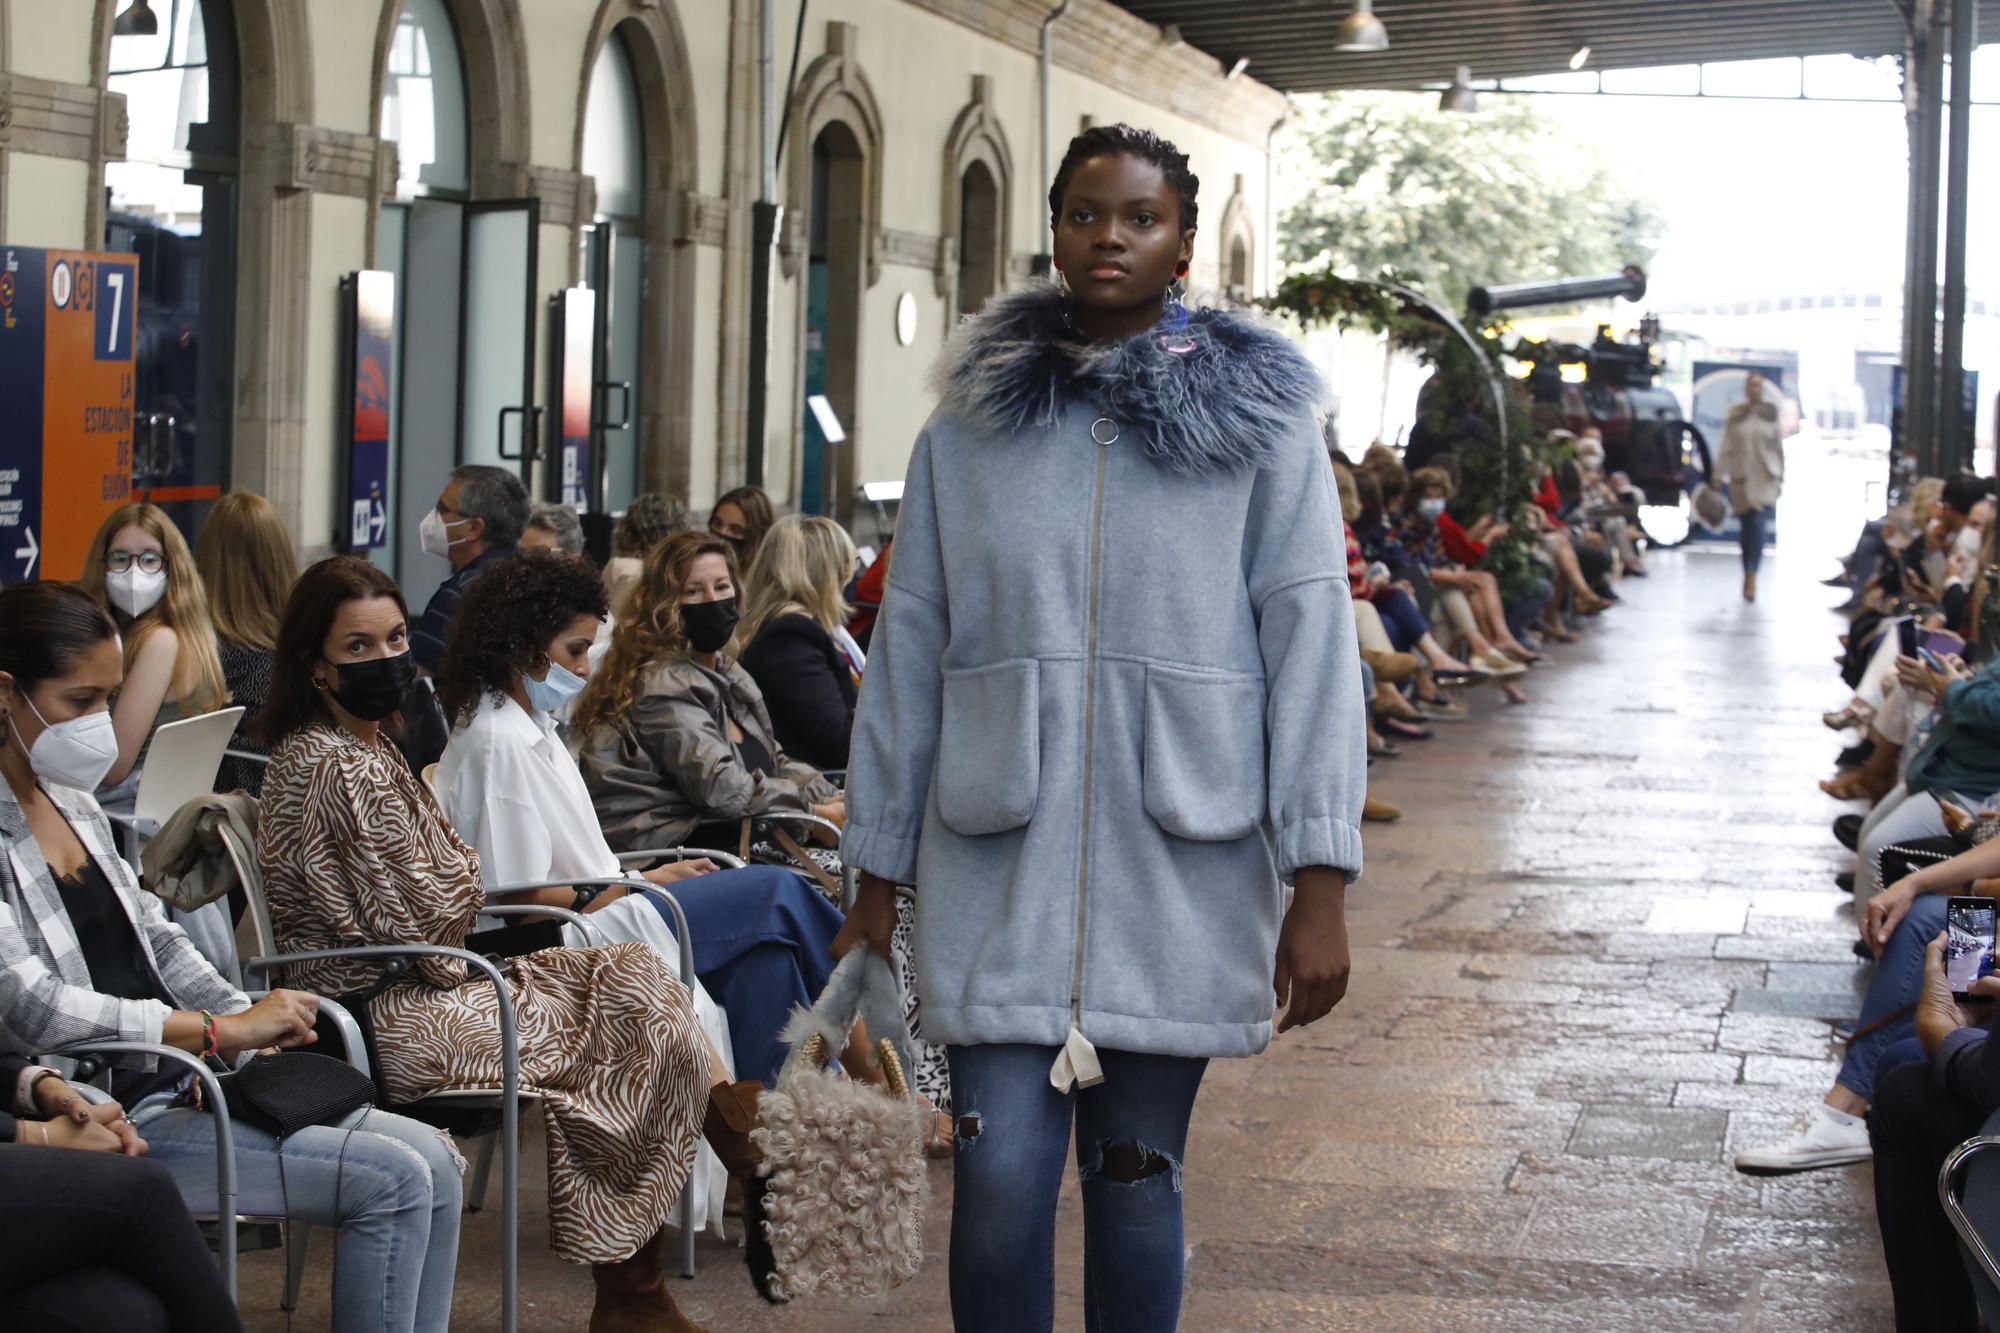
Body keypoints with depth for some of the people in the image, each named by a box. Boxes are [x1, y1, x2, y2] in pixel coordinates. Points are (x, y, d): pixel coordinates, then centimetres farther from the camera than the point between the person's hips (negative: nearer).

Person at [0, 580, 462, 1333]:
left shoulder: (72, 803, 14)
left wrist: (254, 1025, 2)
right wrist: (221, 1031, -18)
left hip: (170, 1086, 9)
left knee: (431, 1161, -2)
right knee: (390, 1183, -18)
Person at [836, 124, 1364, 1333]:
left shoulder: (1257, 423, 2)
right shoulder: (970, 425, 7)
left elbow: (1311, 648, -3)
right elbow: (909, 656, 9)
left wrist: (1322, 883, -10)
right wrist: (877, 881, 8)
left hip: (1181, 865, -1)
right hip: (1000, 863, 1)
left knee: (1136, 1173, 7)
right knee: (1002, 1176, -6)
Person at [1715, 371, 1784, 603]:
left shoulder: (1771, 414, 4)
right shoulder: (1735, 415, 4)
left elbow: (1779, 447, 8)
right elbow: (1726, 448, 4)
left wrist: (1780, 477, 8)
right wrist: (1719, 476, 0)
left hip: (1765, 479, -1)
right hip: (1741, 478, 1)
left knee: (1757, 525, -15)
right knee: (1746, 528, 6)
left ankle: (1751, 576, -18)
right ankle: (1749, 576, 19)